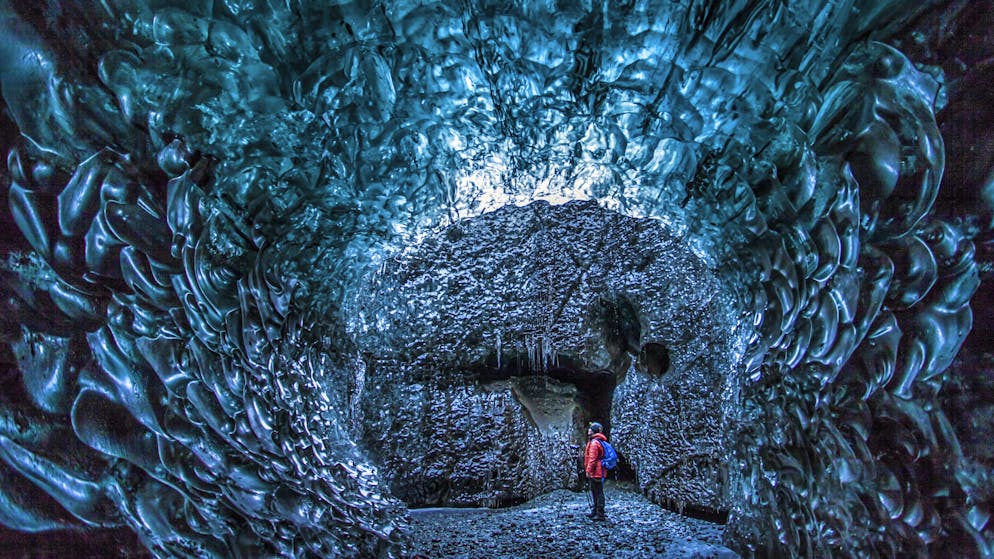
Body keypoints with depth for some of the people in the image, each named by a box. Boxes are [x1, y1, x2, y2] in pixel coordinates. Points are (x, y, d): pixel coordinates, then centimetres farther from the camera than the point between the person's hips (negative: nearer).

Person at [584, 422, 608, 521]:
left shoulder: (594, 442, -18)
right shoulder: (595, 441, 16)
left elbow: (592, 459, -22)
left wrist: (588, 470, -17)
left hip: (595, 472, -11)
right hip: (598, 472, 11)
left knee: (598, 493, -6)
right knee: (595, 492, 19)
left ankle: (600, 514, -2)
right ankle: (595, 511, 30)